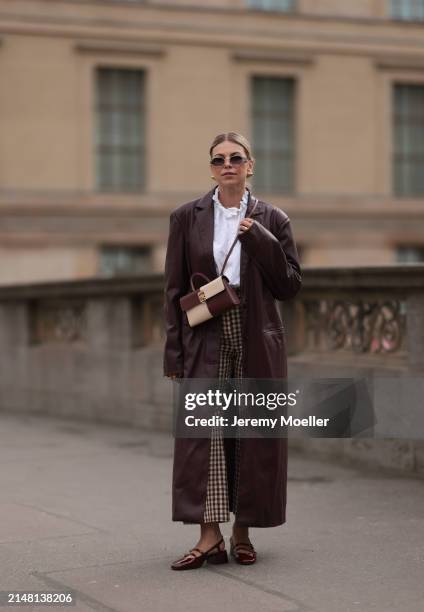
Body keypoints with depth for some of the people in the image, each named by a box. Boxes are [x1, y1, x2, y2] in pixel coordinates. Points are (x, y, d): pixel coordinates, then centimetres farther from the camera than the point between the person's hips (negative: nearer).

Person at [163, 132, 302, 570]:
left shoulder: (271, 221, 6)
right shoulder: (186, 218, 6)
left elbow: (290, 287, 3)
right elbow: (174, 290, 5)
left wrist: (261, 240, -9)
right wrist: (173, 355, -1)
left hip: (256, 341, 1)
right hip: (205, 341, 0)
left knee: (254, 434, 3)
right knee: (203, 432, -7)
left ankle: (242, 532, 15)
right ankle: (210, 536, -5)